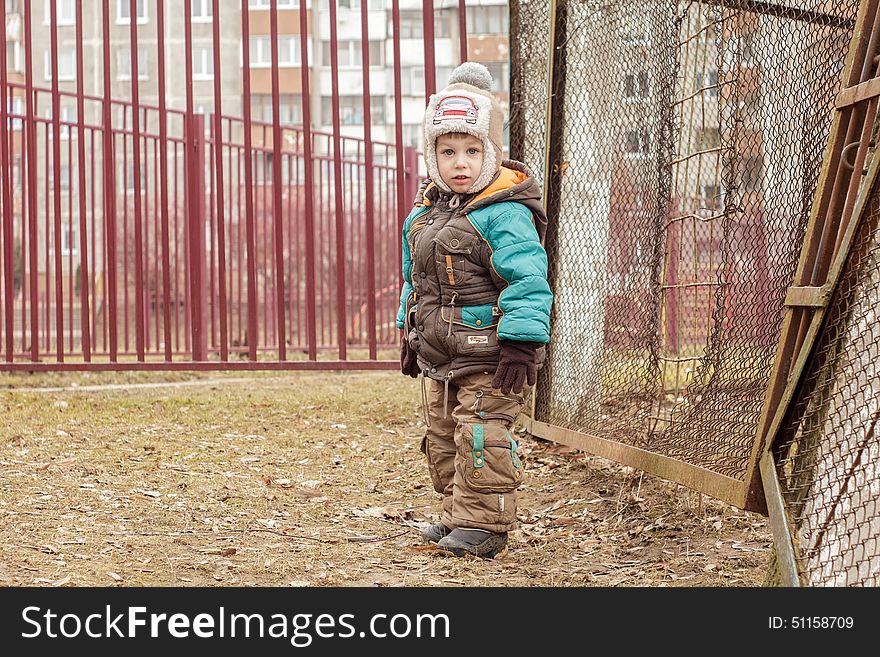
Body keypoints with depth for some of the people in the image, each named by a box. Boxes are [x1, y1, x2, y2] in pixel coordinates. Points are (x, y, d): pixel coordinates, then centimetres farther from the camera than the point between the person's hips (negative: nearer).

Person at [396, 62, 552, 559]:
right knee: (443, 439, 15)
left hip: (487, 358, -9)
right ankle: (460, 515, 28)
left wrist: (521, 344, -27)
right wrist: (410, 334, 24)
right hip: (440, 358, 9)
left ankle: (486, 523, 1)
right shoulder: (425, 214, 10)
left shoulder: (505, 213, -17)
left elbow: (528, 282, -22)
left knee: (481, 438, -9)